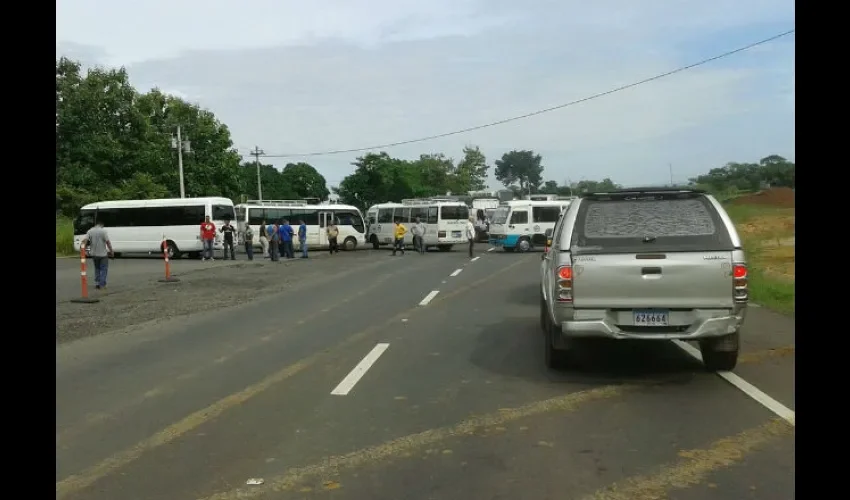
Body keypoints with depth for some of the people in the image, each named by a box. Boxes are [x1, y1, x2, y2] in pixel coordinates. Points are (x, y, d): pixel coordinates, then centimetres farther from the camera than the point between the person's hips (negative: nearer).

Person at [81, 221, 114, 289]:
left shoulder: (90, 231, 5)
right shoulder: (103, 231, -8)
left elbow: (85, 240, -7)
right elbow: (108, 242, -14)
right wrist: (111, 251, -7)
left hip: (94, 253, 5)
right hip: (103, 254, -5)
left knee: (97, 268, 20)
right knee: (103, 269, 4)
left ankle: (97, 283, 17)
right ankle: (102, 284, 0)